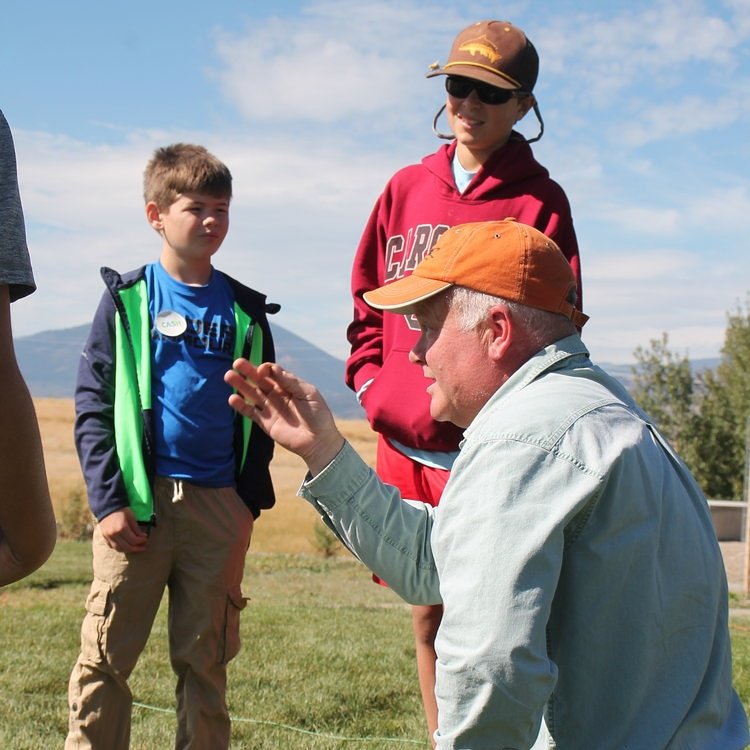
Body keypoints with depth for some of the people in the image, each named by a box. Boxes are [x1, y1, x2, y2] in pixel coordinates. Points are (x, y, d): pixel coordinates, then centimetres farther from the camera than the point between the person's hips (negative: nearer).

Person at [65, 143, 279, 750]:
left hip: (218, 508, 2)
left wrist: (249, 504, 6)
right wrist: (107, 502, -7)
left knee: (206, 661, 9)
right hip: (137, 501, -2)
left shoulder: (245, 311, 9)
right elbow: (93, 406, 0)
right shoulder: (128, 299, 3)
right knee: (105, 658, 0)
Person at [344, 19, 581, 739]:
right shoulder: (407, 188, 12)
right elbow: (367, 302, 18)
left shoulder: (538, 201, -2)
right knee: (427, 619, 14)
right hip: (402, 443, 5)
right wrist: (372, 382, 4)